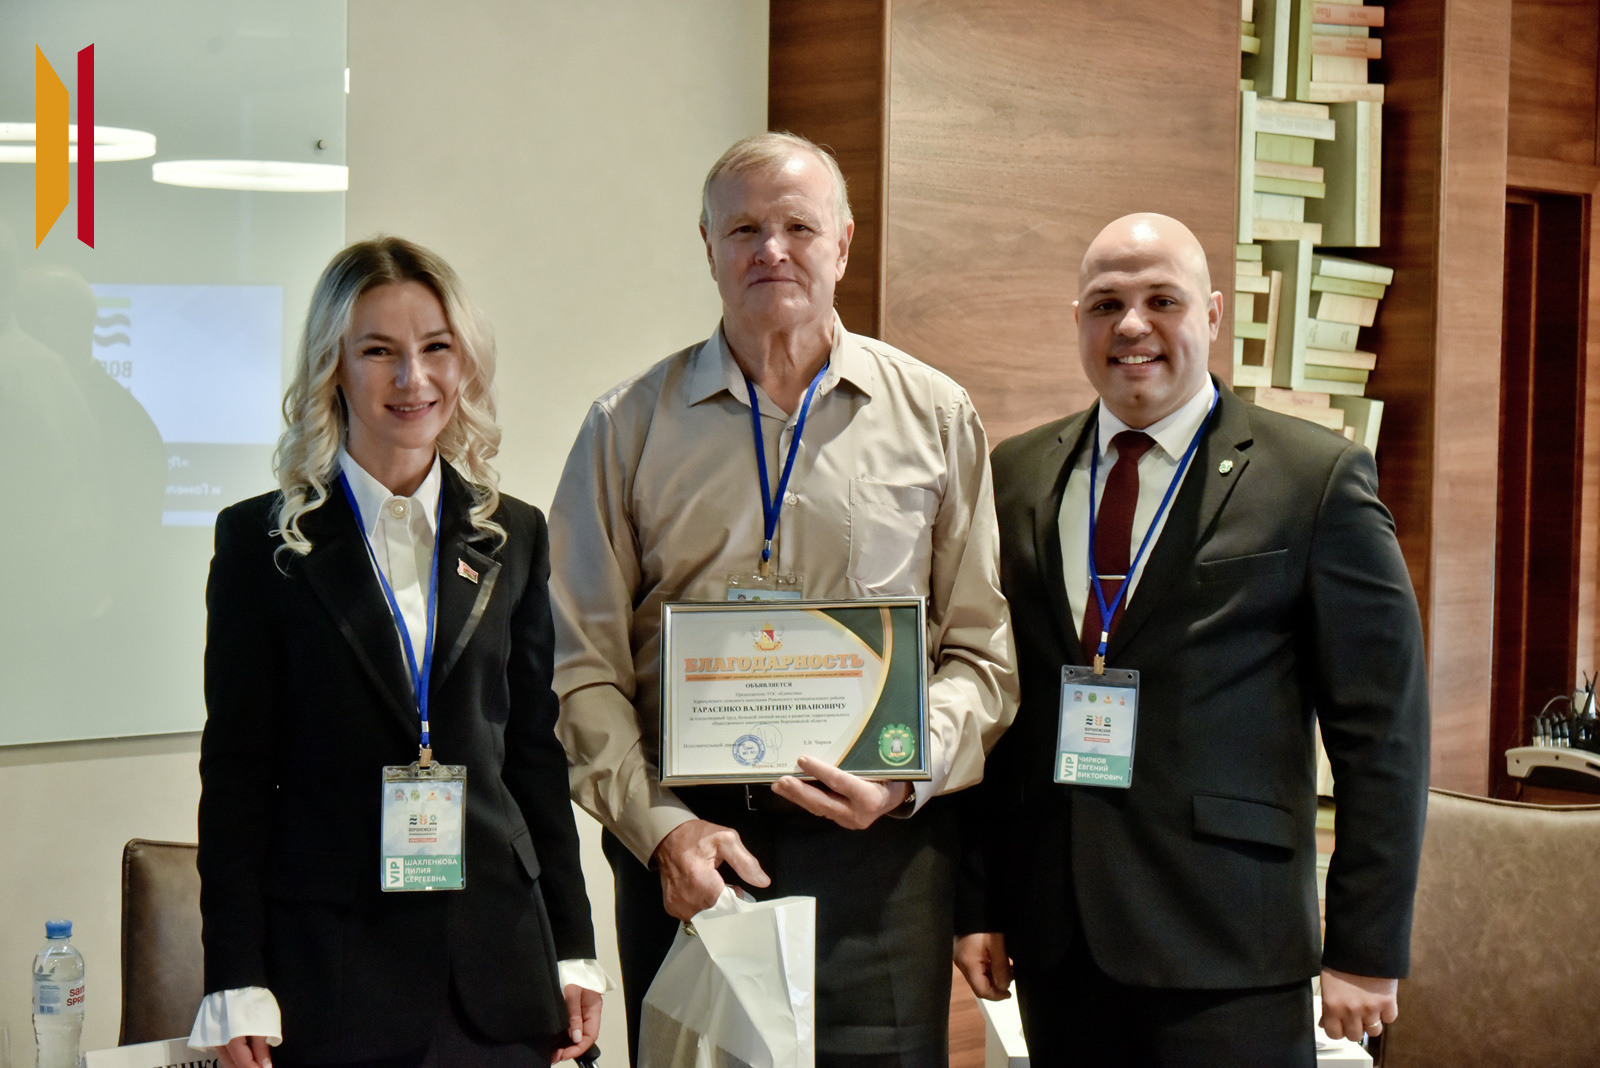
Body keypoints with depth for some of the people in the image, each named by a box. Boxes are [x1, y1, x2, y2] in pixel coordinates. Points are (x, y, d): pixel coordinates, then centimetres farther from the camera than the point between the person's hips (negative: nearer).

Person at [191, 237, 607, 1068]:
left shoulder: (513, 536, 8)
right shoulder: (262, 539, -1)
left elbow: (536, 749, 11)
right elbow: (234, 771, -1)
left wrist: (574, 952, 9)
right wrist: (236, 985, -6)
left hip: (494, 960, 3)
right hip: (326, 959, -2)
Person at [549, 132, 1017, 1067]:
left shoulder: (937, 419, 7)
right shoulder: (631, 426, 6)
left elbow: (982, 650, 7)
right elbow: (585, 667, 3)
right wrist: (658, 827, -9)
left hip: (879, 846, 0)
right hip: (681, 854, 0)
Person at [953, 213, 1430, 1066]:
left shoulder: (1318, 478, -3)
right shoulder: (1013, 477, 10)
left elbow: (1381, 734, -3)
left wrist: (1368, 950, -6)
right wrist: (974, 900, 7)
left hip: (1226, 951, -3)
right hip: (1051, 939, 4)